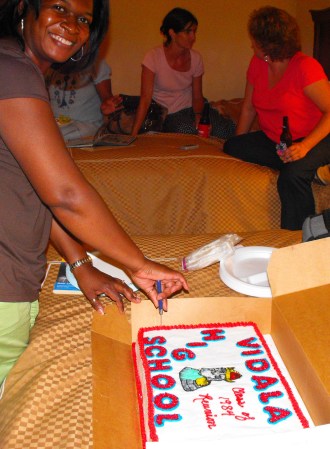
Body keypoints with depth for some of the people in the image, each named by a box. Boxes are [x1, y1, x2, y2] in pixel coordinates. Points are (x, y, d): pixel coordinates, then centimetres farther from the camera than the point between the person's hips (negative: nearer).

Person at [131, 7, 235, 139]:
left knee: (228, 127, -25)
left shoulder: (196, 58, -1)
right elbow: (145, 98, -18)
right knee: (187, 130, -38)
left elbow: (197, 96, 6)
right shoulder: (153, 58, -14)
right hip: (167, 116, -4)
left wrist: (198, 116, -17)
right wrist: (134, 134, -26)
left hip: (190, 108, 4)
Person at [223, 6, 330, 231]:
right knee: (231, 147, -13)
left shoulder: (305, 67, -18)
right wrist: (239, 147, 6)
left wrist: (305, 146, -33)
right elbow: (249, 108, 12)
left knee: (291, 175, -34)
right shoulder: (257, 63, 3)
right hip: (274, 140, 7)